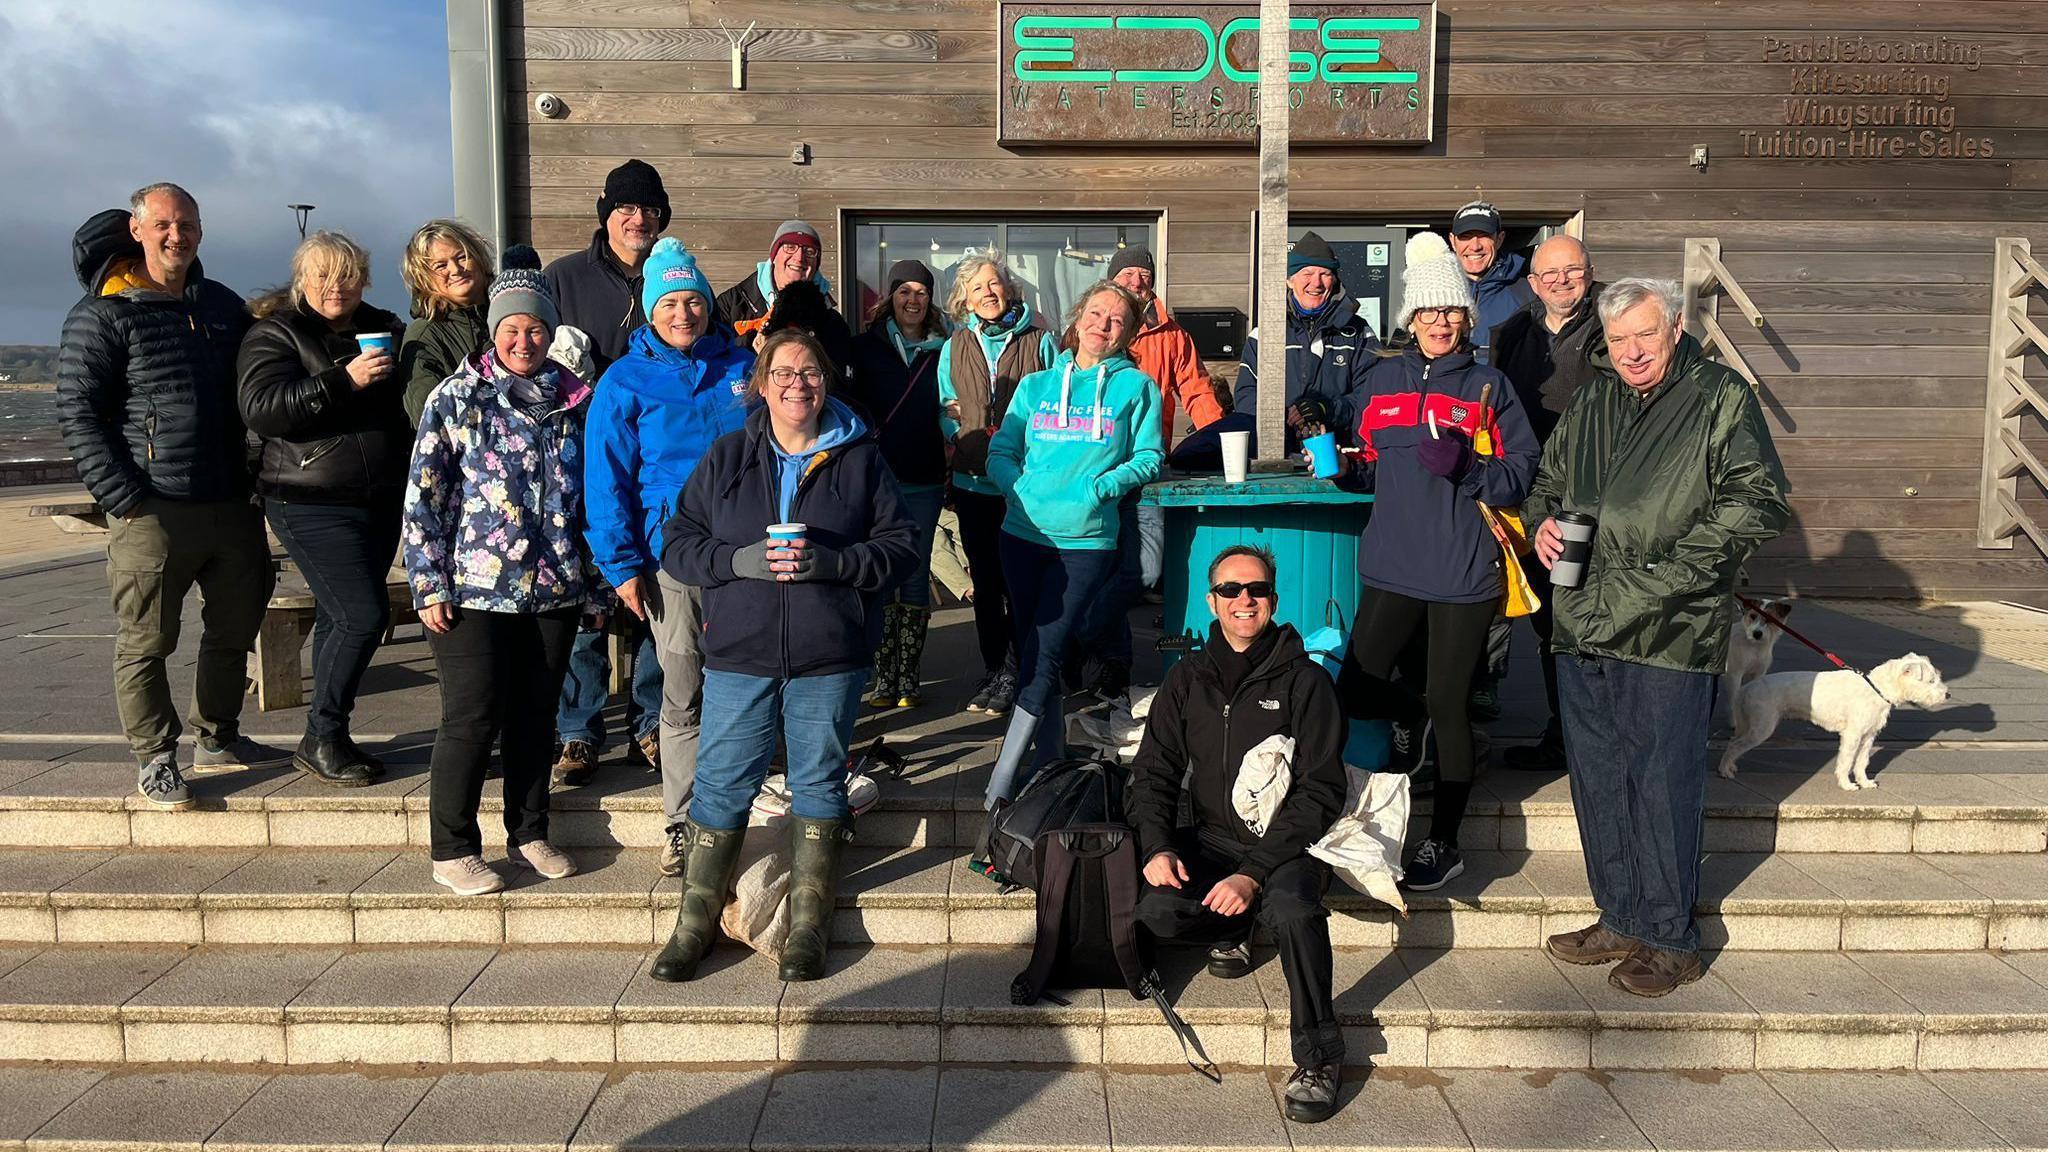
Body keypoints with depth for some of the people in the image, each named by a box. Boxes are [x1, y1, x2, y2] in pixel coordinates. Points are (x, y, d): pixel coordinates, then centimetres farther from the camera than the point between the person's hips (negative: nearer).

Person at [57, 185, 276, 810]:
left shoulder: (224, 306, 15)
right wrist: (124, 497, -15)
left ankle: (218, 738, 30)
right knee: (146, 642, 0)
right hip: (153, 512, -5)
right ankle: (154, 759, 13)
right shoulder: (103, 314, -2)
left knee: (234, 629, 14)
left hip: (233, 505, 6)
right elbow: (77, 413, -7)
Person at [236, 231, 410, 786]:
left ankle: (330, 738, 20)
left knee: (340, 618, 12)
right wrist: (344, 380, -26)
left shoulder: (383, 327, 13)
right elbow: (261, 408, -19)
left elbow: (407, 400, 28)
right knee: (363, 614, -16)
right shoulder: (274, 334, -4)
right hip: (314, 504, -6)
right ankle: (320, 739, -3)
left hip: (381, 500, 6)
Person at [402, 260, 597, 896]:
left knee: (536, 714, 11)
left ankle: (529, 834, 25)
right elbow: (422, 496, -2)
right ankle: (453, 851, 12)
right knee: (472, 719, -1)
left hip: (555, 588, 3)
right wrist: (429, 584, -8)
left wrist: (594, 580, 13)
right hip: (476, 589, -3)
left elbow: (591, 493, 14)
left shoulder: (574, 401, 8)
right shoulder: (457, 398, -1)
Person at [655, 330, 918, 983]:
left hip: (830, 658, 0)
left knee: (819, 782, 9)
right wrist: (740, 560, -14)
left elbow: (901, 546, 0)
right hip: (739, 653, 1)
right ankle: (695, 924, 18)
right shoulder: (726, 458, 7)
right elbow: (678, 542, 5)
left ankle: (808, 928, 22)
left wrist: (830, 562, -16)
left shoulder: (860, 458, 4)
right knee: (721, 783, 4)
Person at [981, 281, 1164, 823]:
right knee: (1032, 652, 8)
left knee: (1043, 656, -11)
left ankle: (1000, 786, -9)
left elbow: (1150, 458, 4)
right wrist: (1020, 488, -9)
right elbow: (1000, 452, 11)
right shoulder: (1036, 385, 14)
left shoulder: (1135, 387, 7)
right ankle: (1049, 763, 22)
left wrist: (1099, 488, -12)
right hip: (1024, 532, 4)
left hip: (1086, 539, -4)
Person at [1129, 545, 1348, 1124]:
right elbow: (1154, 771, 8)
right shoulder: (1187, 679, 8)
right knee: (1158, 911, -26)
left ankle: (1319, 1055, -13)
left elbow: (1321, 792, -11)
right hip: (1210, 837, 4)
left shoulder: (1304, 681, -5)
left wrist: (1255, 872, -22)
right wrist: (1157, 846, -12)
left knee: (1293, 911, -35)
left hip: (1286, 842, -3)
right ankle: (1232, 933, 10)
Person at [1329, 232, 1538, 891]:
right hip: (1394, 564, 3)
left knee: (1449, 706, 2)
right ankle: (1409, 716, 37)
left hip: (1463, 570, -3)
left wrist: (1467, 469, -18)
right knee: (1354, 693, 0)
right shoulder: (1383, 379, 11)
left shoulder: (1488, 387, 2)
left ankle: (1443, 844, 16)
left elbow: (1523, 471, -2)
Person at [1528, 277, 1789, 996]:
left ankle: (1671, 941, 14)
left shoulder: (1721, 399, -3)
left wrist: (1670, 572, -17)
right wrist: (1545, 521, 5)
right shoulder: (1591, 402, 15)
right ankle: (1620, 921, 27)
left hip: (1672, 630, -6)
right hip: (1585, 624, 6)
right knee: (1596, 777, 13)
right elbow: (1549, 479, 27)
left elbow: (1758, 502, -9)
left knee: (1663, 784, -1)